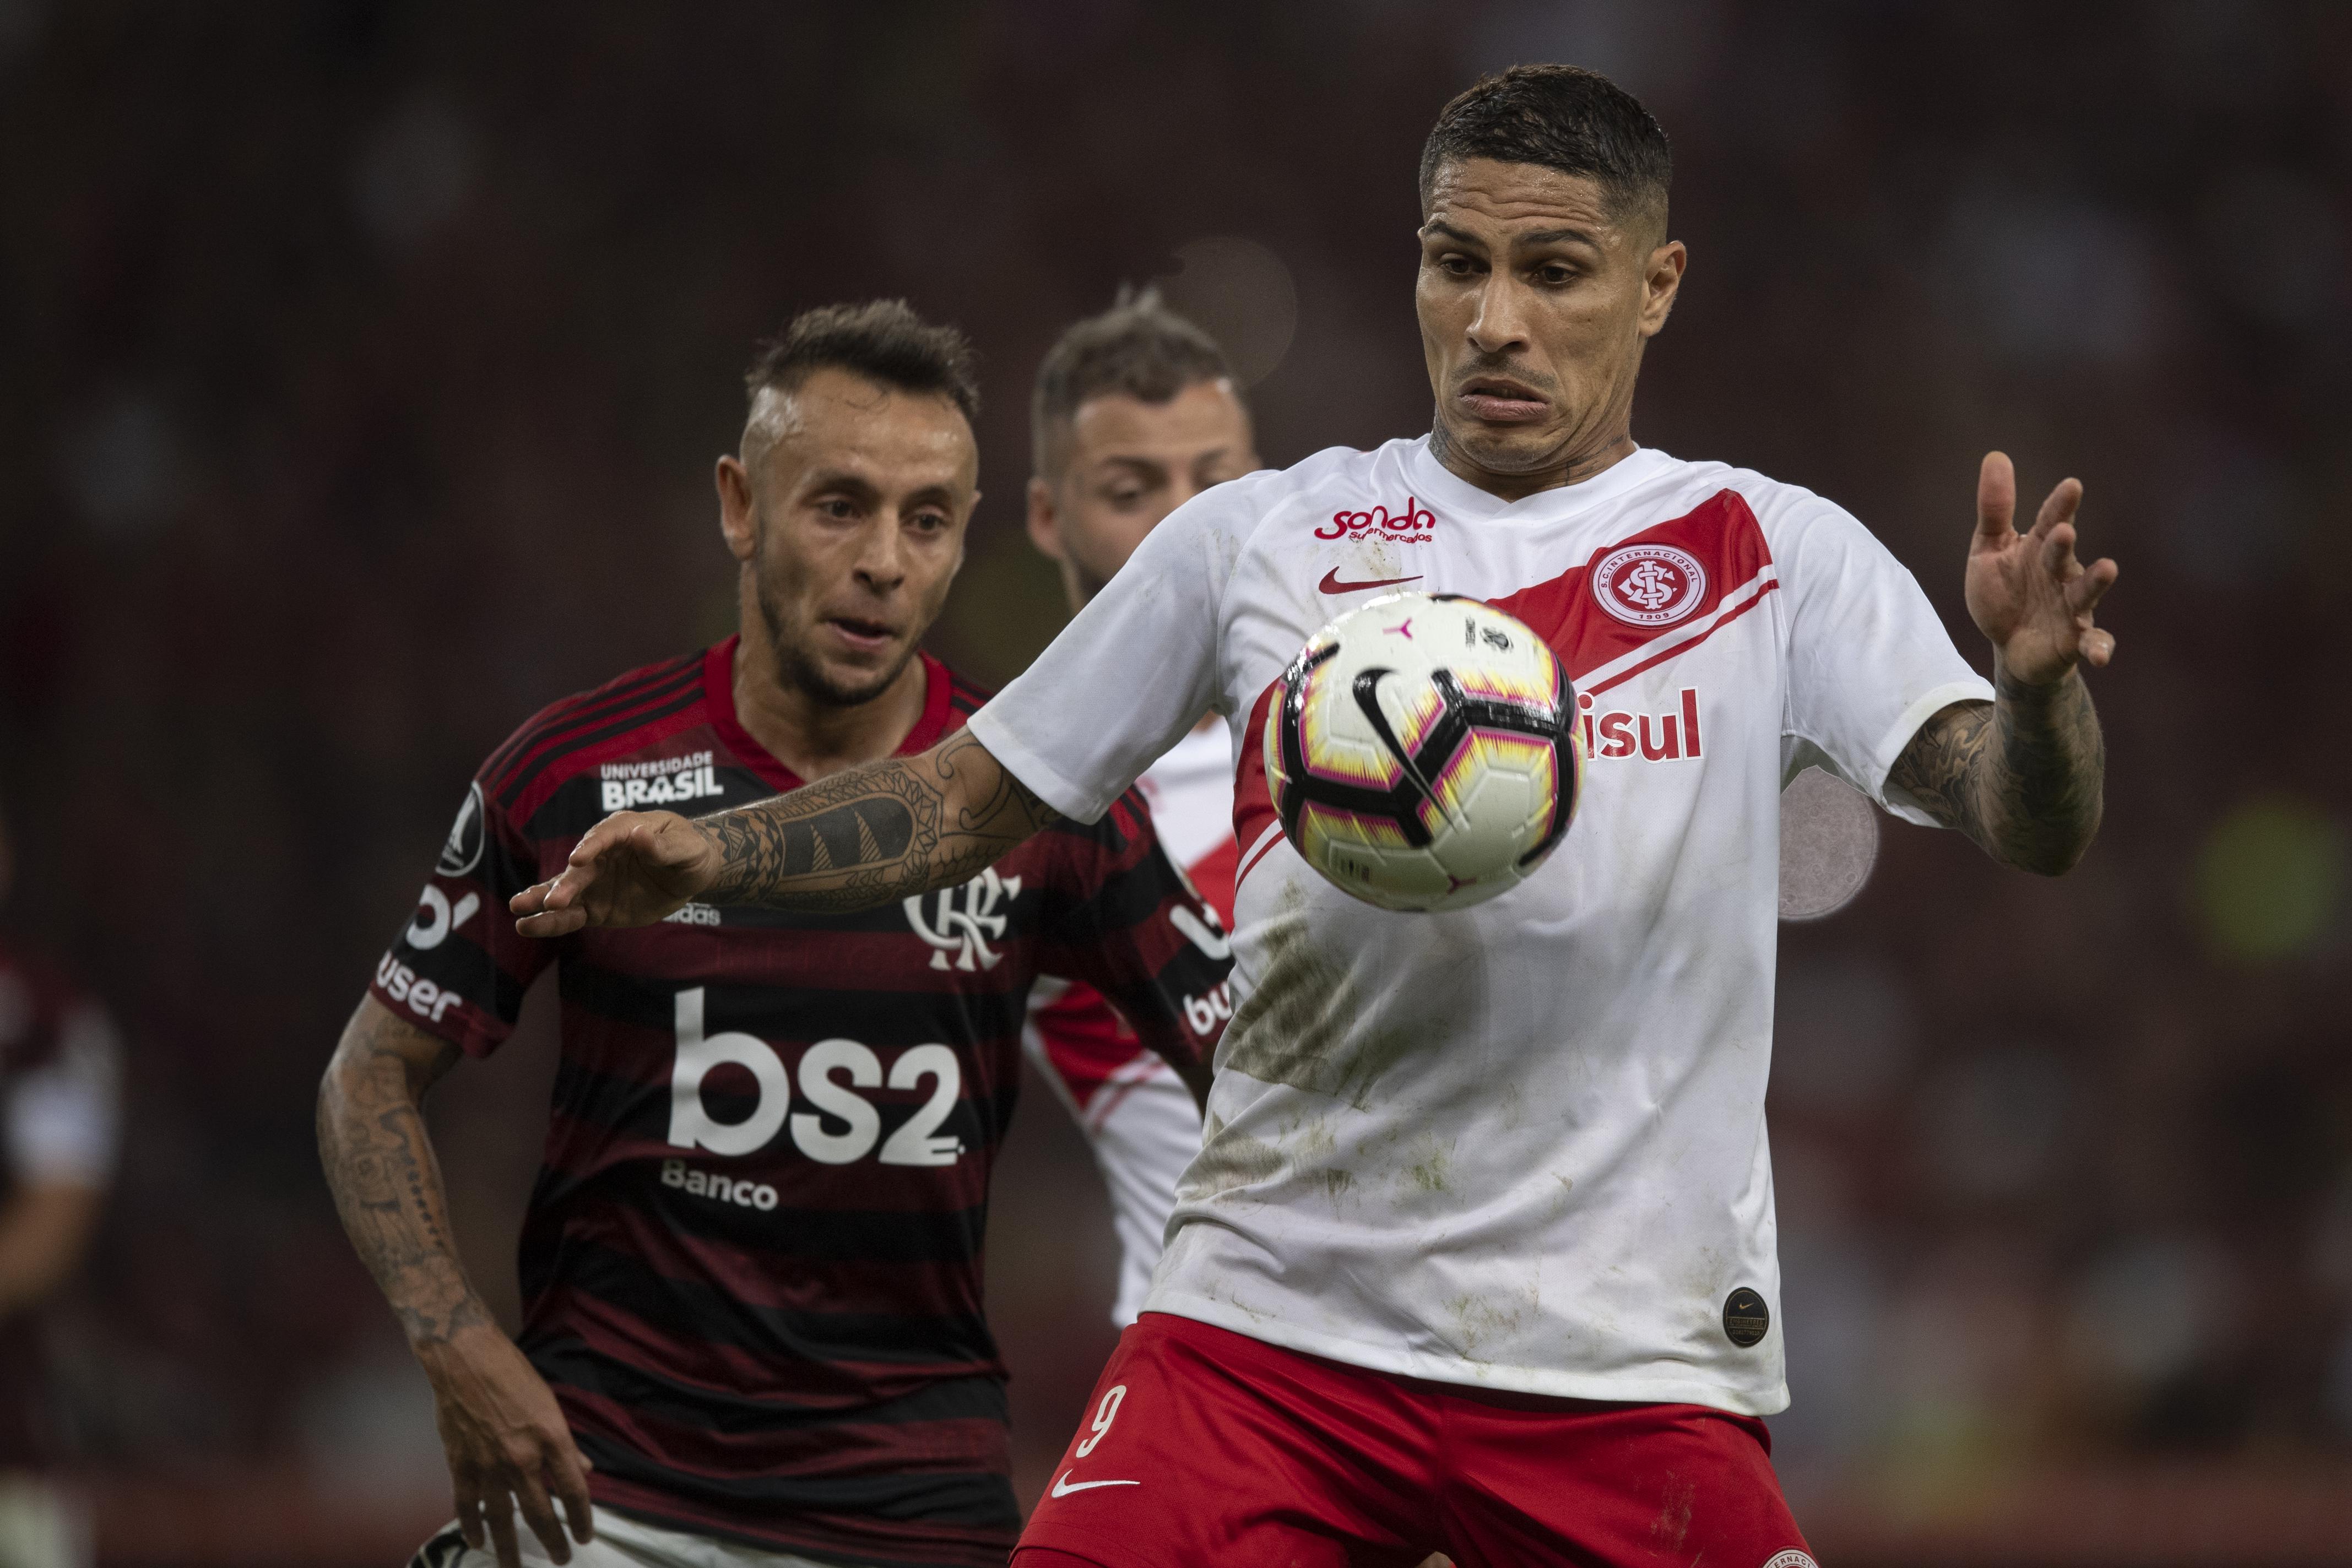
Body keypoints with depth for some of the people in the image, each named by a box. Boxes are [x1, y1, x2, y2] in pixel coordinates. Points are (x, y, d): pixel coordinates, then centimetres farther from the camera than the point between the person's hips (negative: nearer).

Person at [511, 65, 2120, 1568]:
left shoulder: (1779, 557, 4)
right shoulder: (1260, 542, 9)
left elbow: (2032, 823, -6)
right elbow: (978, 795, 16)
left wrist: (2036, 685, -29)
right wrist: (710, 853, -1)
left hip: (1631, 1357, -1)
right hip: (1272, 1317, 1)